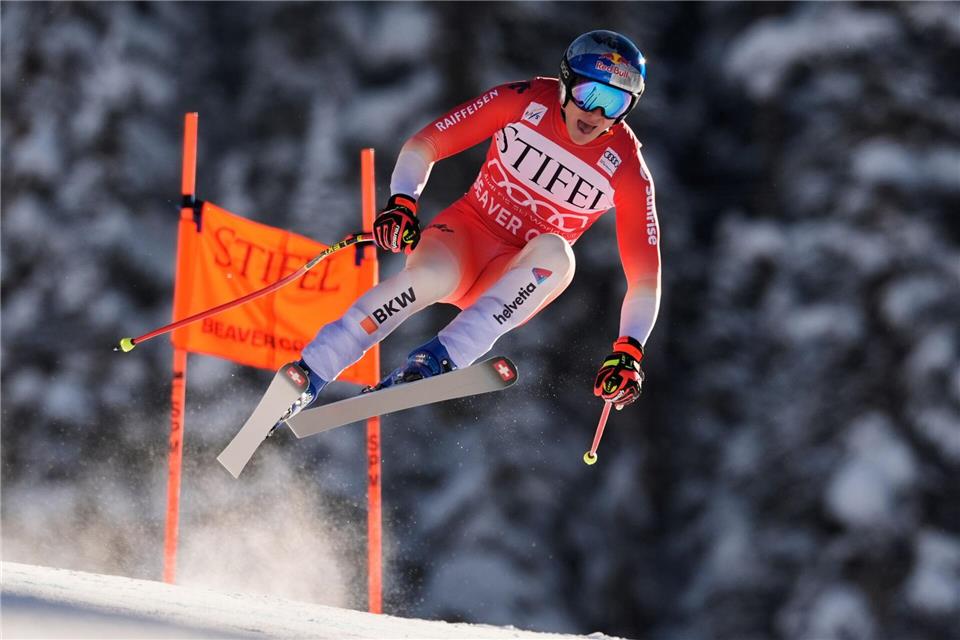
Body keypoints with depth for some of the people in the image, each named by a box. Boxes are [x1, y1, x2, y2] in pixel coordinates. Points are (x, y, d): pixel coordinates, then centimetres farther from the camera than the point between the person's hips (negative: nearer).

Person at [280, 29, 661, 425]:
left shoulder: (627, 169, -12)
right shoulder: (525, 101, -12)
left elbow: (646, 275, -12)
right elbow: (424, 145, -6)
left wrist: (628, 352, -27)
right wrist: (401, 203, -24)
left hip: (521, 276, 1)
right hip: (467, 231, 0)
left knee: (555, 252, -34)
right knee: (431, 276, -35)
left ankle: (439, 359, -38)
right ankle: (307, 377, -28)